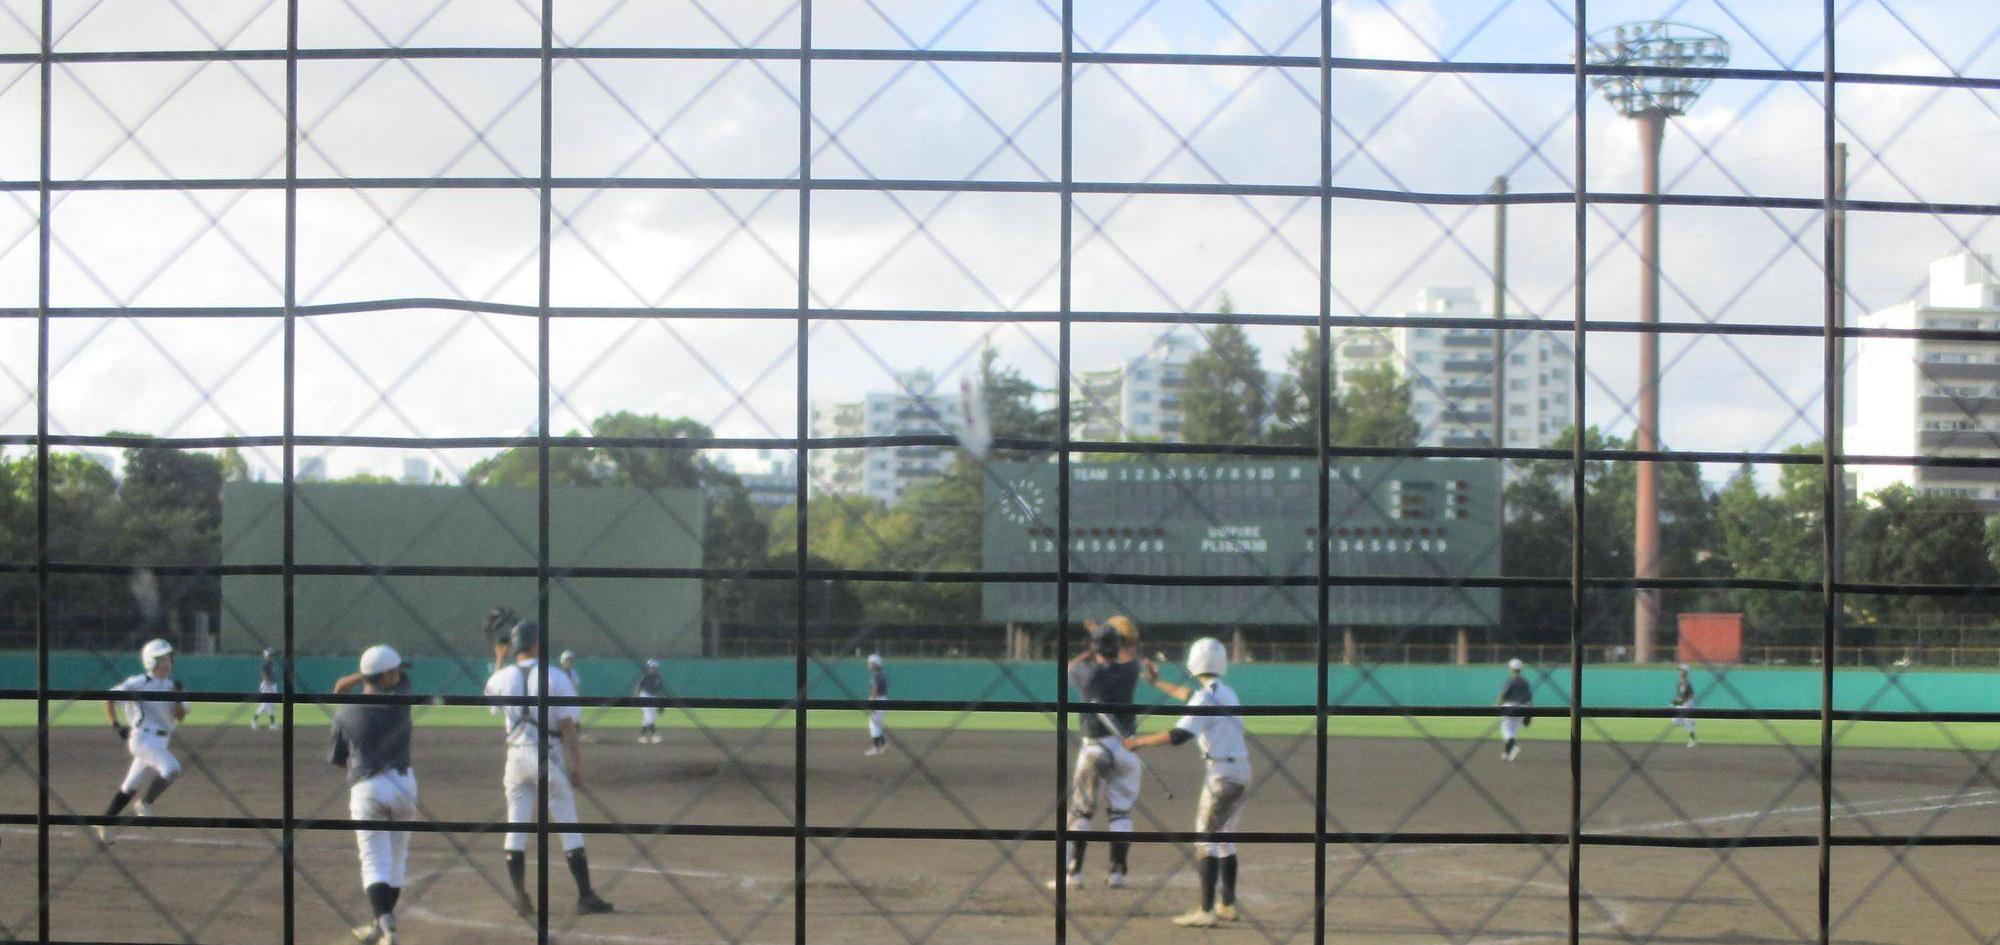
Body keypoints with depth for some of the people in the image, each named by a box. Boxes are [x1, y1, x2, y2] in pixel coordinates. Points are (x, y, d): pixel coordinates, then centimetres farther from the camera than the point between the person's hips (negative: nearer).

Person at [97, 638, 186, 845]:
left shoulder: (171, 686, 10)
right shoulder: (139, 683, -9)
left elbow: (180, 716, 5)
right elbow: (109, 699, -6)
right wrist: (115, 726, -11)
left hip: (160, 742, 7)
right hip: (143, 738, -7)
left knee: (131, 785, 12)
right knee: (172, 768, -25)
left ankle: (103, 824, 22)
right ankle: (145, 805, -8)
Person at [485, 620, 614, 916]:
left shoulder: (503, 677, 1)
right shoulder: (555, 677, -9)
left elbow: (491, 691, 27)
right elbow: (568, 726, -11)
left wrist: (499, 660, 32)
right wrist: (578, 767, -6)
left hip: (516, 756, 3)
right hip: (548, 757, -3)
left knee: (516, 827, 7)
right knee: (568, 828, 3)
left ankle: (520, 899, 3)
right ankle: (585, 897, 2)